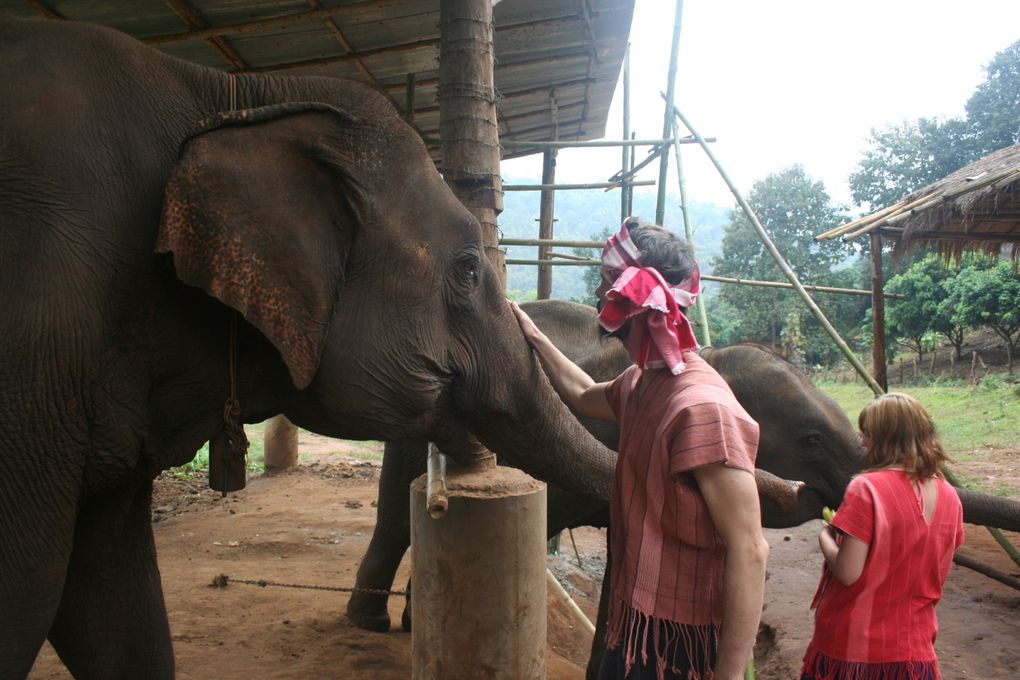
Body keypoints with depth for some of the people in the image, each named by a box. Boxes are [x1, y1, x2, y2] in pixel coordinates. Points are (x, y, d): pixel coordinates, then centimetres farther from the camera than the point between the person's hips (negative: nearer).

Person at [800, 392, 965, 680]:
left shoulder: (867, 488, -21)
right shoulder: (949, 497, -2)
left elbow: (848, 573, -21)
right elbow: (937, 573, 10)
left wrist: (825, 536, -3)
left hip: (854, 648, -5)